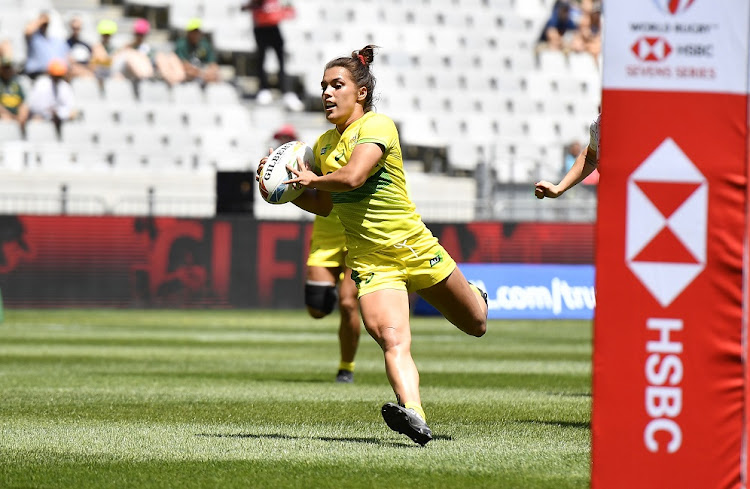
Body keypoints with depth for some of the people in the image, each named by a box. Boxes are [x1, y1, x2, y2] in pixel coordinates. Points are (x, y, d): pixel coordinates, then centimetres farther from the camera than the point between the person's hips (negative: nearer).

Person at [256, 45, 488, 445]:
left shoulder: (377, 126, -12)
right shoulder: (323, 144, 10)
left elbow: (353, 177, -29)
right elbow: (324, 205, 23)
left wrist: (313, 179, -12)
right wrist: (287, 190, 6)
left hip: (413, 247, -3)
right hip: (369, 261, 3)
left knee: (475, 326, 16)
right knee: (392, 340, -25)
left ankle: (476, 295, 52)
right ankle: (414, 416, -42)